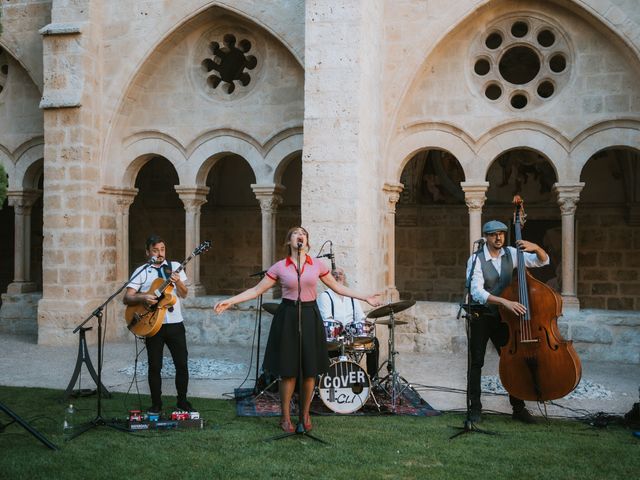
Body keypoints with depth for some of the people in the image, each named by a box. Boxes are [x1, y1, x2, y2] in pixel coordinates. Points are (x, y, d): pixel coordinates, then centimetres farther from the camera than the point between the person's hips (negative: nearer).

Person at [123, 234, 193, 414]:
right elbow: (126, 298, -4)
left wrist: (178, 282, -17)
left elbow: (183, 294, 2)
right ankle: (156, 404, 16)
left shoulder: (175, 266, 7)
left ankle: (182, 400, 18)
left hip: (175, 322, 1)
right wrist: (143, 298, -21)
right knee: (154, 366, 2)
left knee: (182, 363, 2)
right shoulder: (141, 271, 2)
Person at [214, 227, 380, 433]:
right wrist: (230, 301, -9)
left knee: (310, 370, 5)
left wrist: (364, 297, 11)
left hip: (310, 317, 2)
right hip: (288, 317, -2)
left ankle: (305, 414, 22)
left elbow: (337, 287, 13)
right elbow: (257, 290, 0)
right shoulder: (279, 267, -2)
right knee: (288, 370, 0)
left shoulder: (317, 265, 3)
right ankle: (285, 417, 16)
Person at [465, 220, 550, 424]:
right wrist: (505, 302, -37)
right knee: (476, 363, 2)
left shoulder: (510, 254, 0)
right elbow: (478, 292, -26)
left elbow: (543, 261, 3)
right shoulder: (476, 260, -14)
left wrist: (536, 248, -19)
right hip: (481, 318, -4)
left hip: (503, 317, 4)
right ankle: (475, 408, 13)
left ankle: (518, 408, 15)